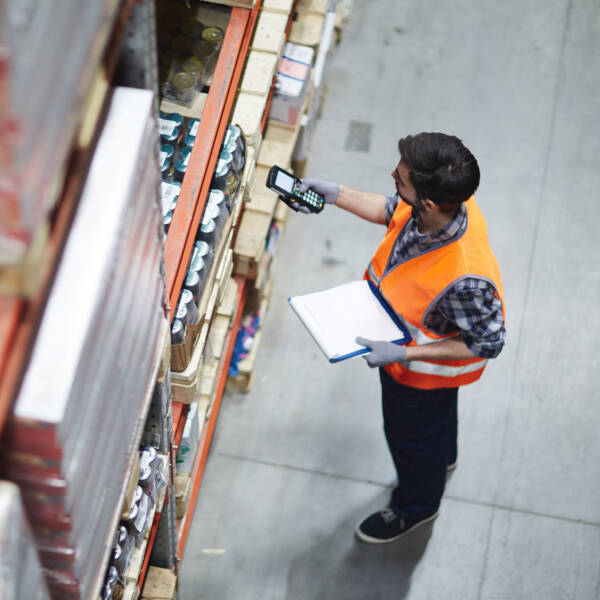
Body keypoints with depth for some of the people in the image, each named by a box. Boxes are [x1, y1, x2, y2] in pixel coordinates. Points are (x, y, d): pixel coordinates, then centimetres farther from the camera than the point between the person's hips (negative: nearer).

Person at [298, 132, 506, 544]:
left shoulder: (465, 278, -48)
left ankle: (415, 507, 56)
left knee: (412, 433, 24)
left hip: (425, 368, -6)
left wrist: (404, 355, -32)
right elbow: (391, 210, -2)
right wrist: (336, 195, -9)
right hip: (399, 336, 6)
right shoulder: (443, 202, -26)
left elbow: (488, 343, -31)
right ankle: (442, 459, 69)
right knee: (438, 414, 36)